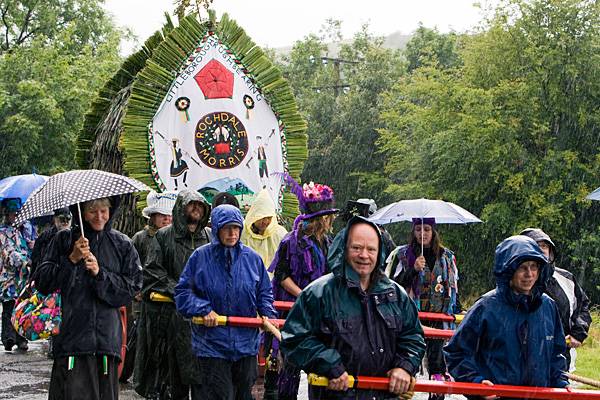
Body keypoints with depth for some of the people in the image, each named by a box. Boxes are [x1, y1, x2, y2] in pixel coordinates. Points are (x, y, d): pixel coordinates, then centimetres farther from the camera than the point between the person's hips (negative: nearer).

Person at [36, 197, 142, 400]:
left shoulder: (122, 244, 9)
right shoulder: (64, 240, 7)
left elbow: (133, 287, 4)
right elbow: (42, 283, 1)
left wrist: (100, 274, -8)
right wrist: (72, 259, -10)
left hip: (107, 339, 1)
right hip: (72, 336, -1)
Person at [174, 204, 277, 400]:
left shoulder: (252, 258, 4)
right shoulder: (201, 256, -4)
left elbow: (264, 293, 13)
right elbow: (182, 291, -1)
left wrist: (267, 314, -5)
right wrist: (204, 310, -15)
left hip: (246, 344, 3)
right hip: (212, 344, -3)